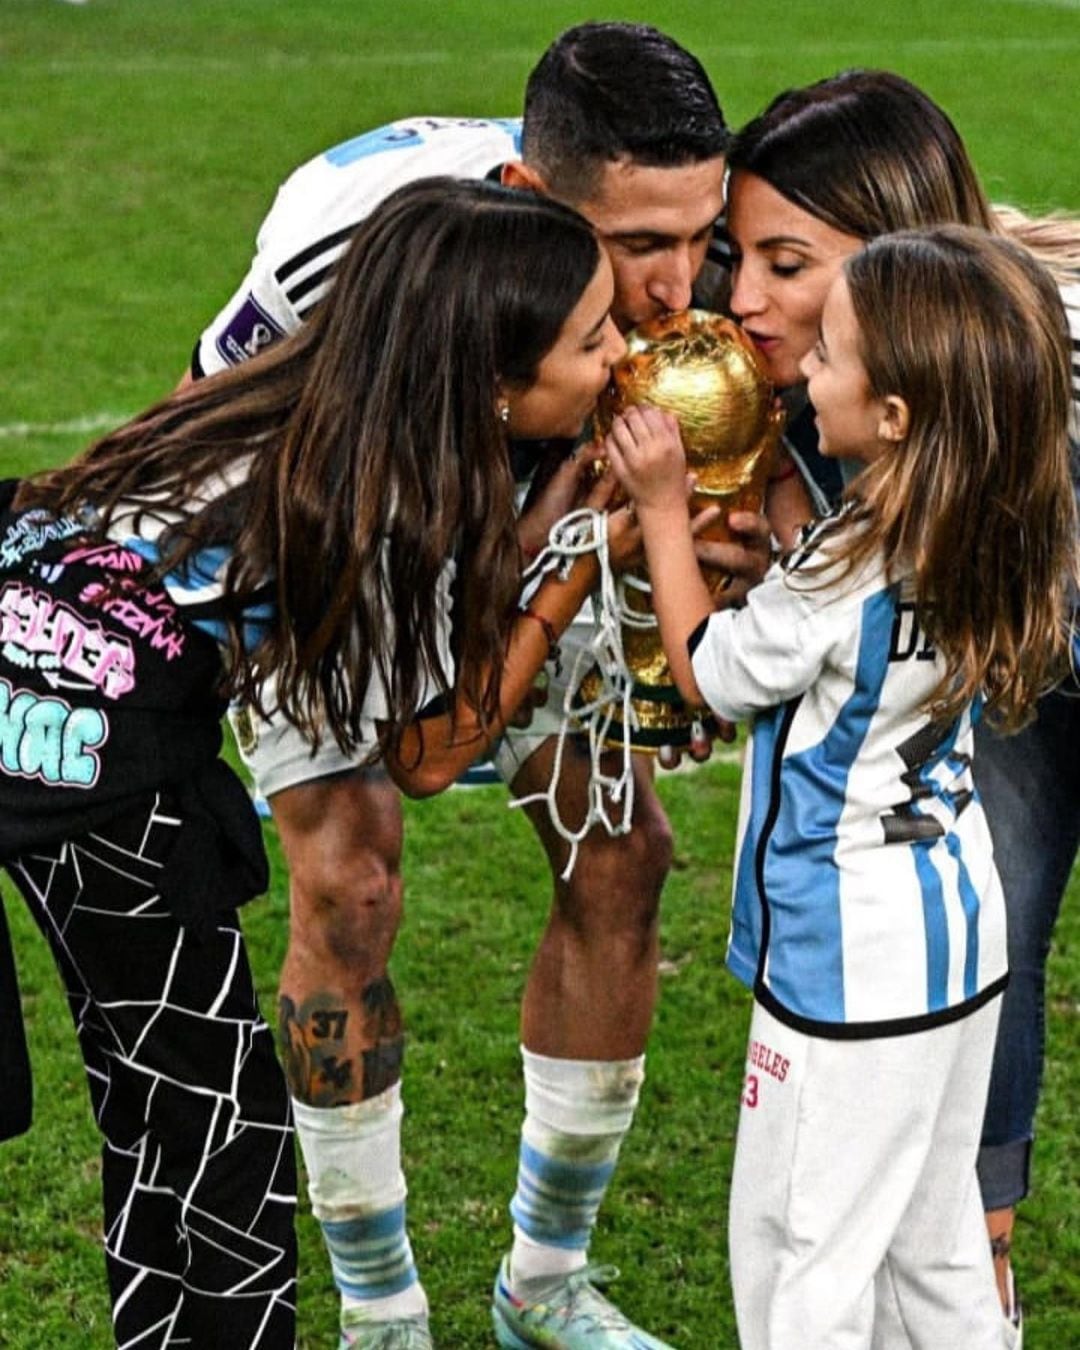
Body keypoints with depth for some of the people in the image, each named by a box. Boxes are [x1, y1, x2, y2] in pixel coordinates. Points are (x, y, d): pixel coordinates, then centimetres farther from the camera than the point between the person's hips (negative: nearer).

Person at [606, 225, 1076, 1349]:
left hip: (850, 959, -8)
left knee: (803, 1244, 4)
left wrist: (664, 511, -2)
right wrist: (774, 558, 5)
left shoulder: (844, 573, -27)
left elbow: (709, 673, -9)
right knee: (935, 1236, 21)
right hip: (956, 921, 9)